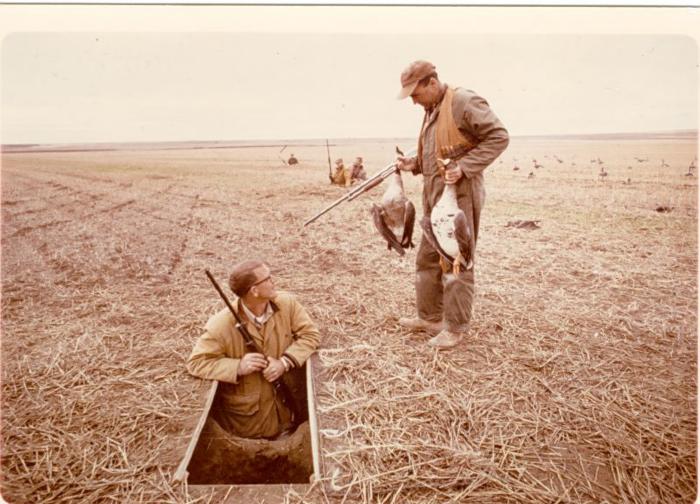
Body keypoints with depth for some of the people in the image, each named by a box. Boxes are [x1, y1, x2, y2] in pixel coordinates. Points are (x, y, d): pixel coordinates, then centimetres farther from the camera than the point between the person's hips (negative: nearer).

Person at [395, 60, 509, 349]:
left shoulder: (464, 102, -11)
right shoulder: (431, 111, 18)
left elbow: (498, 137, -14)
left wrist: (464, 168, -21)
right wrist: (413, 164, 8)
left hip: (460, 194, -10)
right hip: (434, 196, 10)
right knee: (427, 258, 14)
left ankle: (456, 328, 8)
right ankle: (429, 317, 27)